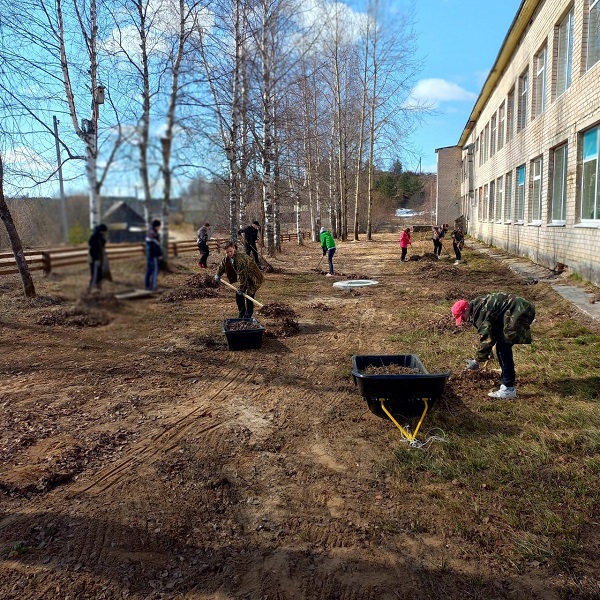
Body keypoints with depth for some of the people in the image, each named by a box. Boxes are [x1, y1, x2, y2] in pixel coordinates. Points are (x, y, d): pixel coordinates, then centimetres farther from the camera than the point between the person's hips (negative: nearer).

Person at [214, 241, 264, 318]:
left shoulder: (240, 259, -34)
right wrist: (218, 275, 18)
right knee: (238, 295, 7)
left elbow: (242, 275, -32)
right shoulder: (227, 258, -6)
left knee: (248, 296, -14)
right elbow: (223, 265, 18)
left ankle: (247, 317, -3)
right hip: (244, 278, 9)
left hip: (253, 278, -9)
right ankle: (242, 315, 19)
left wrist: (240, 289, -28)